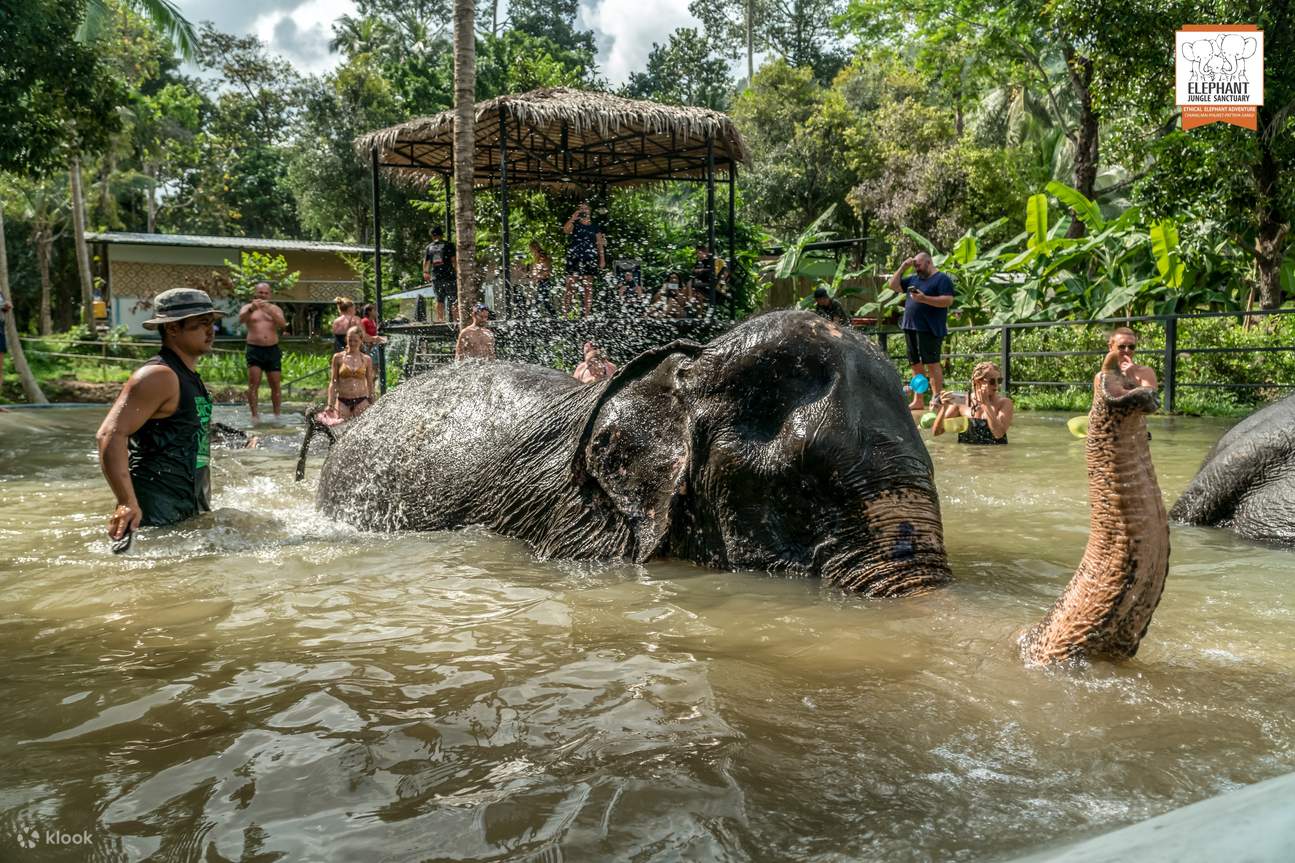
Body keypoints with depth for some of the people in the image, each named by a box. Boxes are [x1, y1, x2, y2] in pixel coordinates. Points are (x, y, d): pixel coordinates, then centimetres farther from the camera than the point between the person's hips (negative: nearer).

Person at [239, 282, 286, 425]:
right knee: (253, 384, -12)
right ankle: (255, 415, -8)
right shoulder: (248, 308, 9)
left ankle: (277, 416, 10)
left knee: (275, 385, 2)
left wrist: (270, 311, -21)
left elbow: (283, 324, -5)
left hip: (273, 350, 2)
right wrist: (251, 309, -34)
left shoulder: (275, 309, 14)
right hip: (254, 350, -2)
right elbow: (241, 319, -13)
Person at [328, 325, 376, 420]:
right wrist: (330, 404, -2)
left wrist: (372, 405, 11)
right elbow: (333, 382, 5)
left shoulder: (367, 359, 5)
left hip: (361, 401, 0)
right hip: (342, 401, 0)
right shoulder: (338, 357, 4)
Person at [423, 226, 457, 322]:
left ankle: (440, 319, 7)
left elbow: (425, 262, 15)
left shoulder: (429, 247, 10)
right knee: (453, 300, -2)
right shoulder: (448, 244, -1)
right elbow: (453, 260, -5)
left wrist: (425, 273, 29)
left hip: (435, 277, 4)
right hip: (449, 275, -4)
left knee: (439, 300, 11)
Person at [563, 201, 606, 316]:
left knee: (588, 287, 1)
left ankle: (586, 315, 5)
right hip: (575, 258, -2)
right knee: (570, 287, -9)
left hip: (590, 259, 2)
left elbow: (600, 244, 12)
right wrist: (573, 218, -13)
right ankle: (565, 313, -10)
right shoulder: (574, 224, 9)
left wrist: (602, 259, 4)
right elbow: (565, 230, -13)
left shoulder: (595, 227, 14)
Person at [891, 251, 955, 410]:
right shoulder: (914, 279, 20)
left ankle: (938, 399, -9)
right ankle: (918, 401, 15)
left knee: (932, 363, -10)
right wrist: (903, 267, 13)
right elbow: (893, 285, 22)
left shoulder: (942, 279, -2)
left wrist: (924, 299, -20)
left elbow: (948, 300, -14)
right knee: (916, 365, 10)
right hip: (911, 327, 8)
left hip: (929, 330, -8)